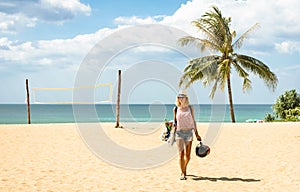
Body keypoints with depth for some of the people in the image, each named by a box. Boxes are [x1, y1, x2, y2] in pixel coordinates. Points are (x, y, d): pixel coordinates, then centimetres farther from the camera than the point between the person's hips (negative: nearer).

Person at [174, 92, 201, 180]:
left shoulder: (190, 108, 6)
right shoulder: (176, 109, 4)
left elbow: (193, 121, 10)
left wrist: (197, 134, 9)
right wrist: (174, 126, -6)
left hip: (189, 132, 1)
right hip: (179, 133, -1)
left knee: (188, 155, 5)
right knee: (181, 154, -10)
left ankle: (184, 169, 30)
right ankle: (183, 173, -3)